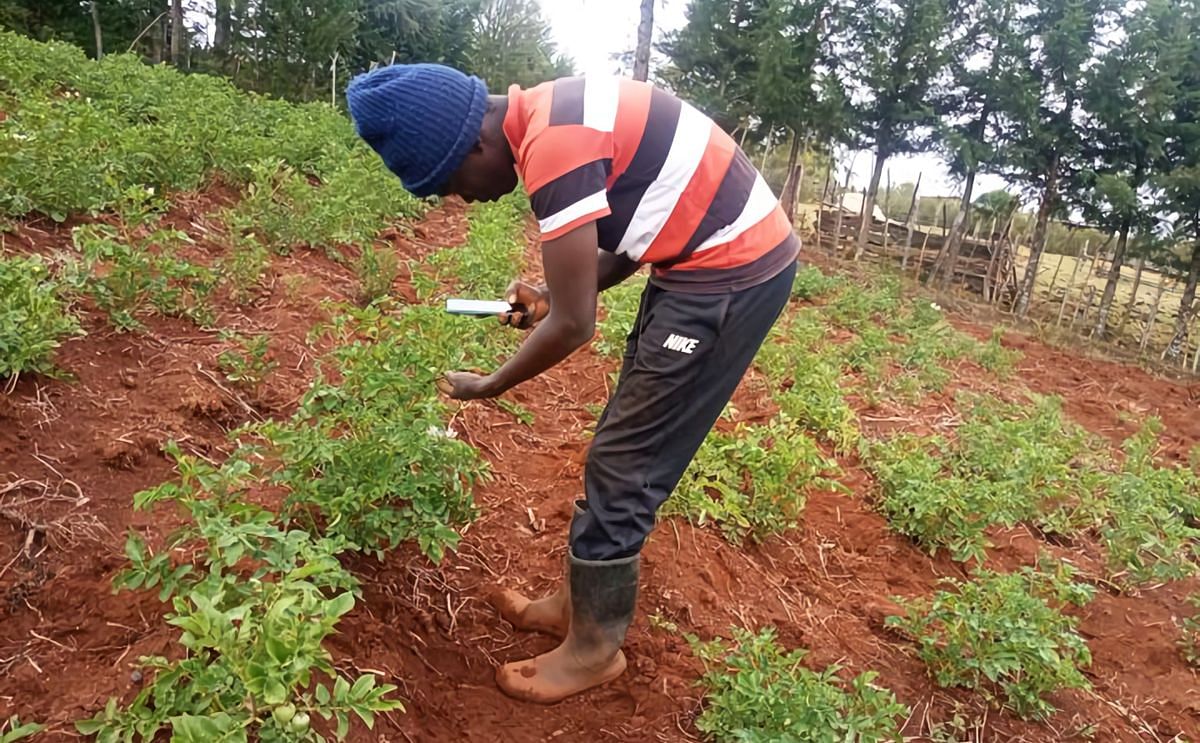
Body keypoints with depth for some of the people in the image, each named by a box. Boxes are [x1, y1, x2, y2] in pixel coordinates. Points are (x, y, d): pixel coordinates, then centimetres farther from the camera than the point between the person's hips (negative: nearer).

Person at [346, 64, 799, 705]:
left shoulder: (553, 147, -23)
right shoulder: (550, 117, 8)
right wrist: (555, 296, 7)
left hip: (733, 273, -10)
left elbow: (573, 327, -19)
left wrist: (488, 386, -2)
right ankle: (574, 603, 30)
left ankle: (594, 647, 16)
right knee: (621, 451, 15)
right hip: (723, 258, 10)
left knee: (622, 468, -2)